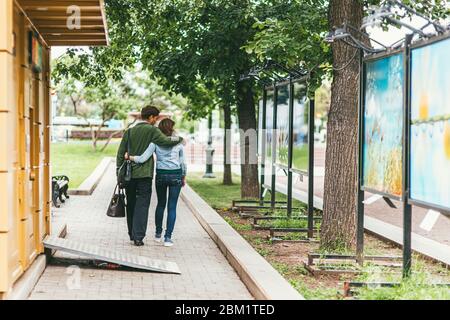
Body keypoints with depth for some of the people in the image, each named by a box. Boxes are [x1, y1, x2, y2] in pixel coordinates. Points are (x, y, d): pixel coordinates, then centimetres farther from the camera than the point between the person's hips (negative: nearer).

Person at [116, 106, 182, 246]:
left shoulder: (129, 131, 10)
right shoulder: (151, 130, -6)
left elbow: (121, 153, 9)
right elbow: (165, 140, -20)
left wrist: (119, 171, 13)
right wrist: (179, 138, -2)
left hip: (129, 173, 5)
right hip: (144, 174, -5)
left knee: (131, 204, 15)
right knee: (142, 205, -3)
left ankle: (132, 234, 23)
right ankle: (138, 237, -9)